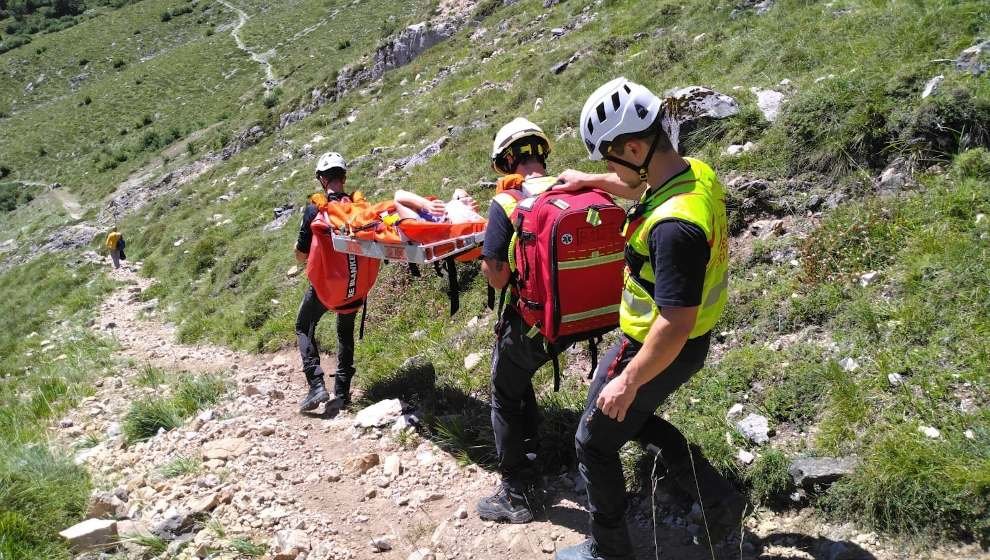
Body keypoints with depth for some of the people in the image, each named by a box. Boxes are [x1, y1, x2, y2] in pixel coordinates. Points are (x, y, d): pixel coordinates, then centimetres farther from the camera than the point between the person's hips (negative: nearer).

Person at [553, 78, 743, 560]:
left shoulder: (674, 226, -36)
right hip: (692, 339, 9)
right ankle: (717, 497, 33)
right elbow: (645, 189, 19)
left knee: (595, 442, 12)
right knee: (633, 419, 30)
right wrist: (592, 182, 26)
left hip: (660, 349, -9)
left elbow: (675, 326, -32)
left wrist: (628, 381, -20)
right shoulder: (696, 173, -6)